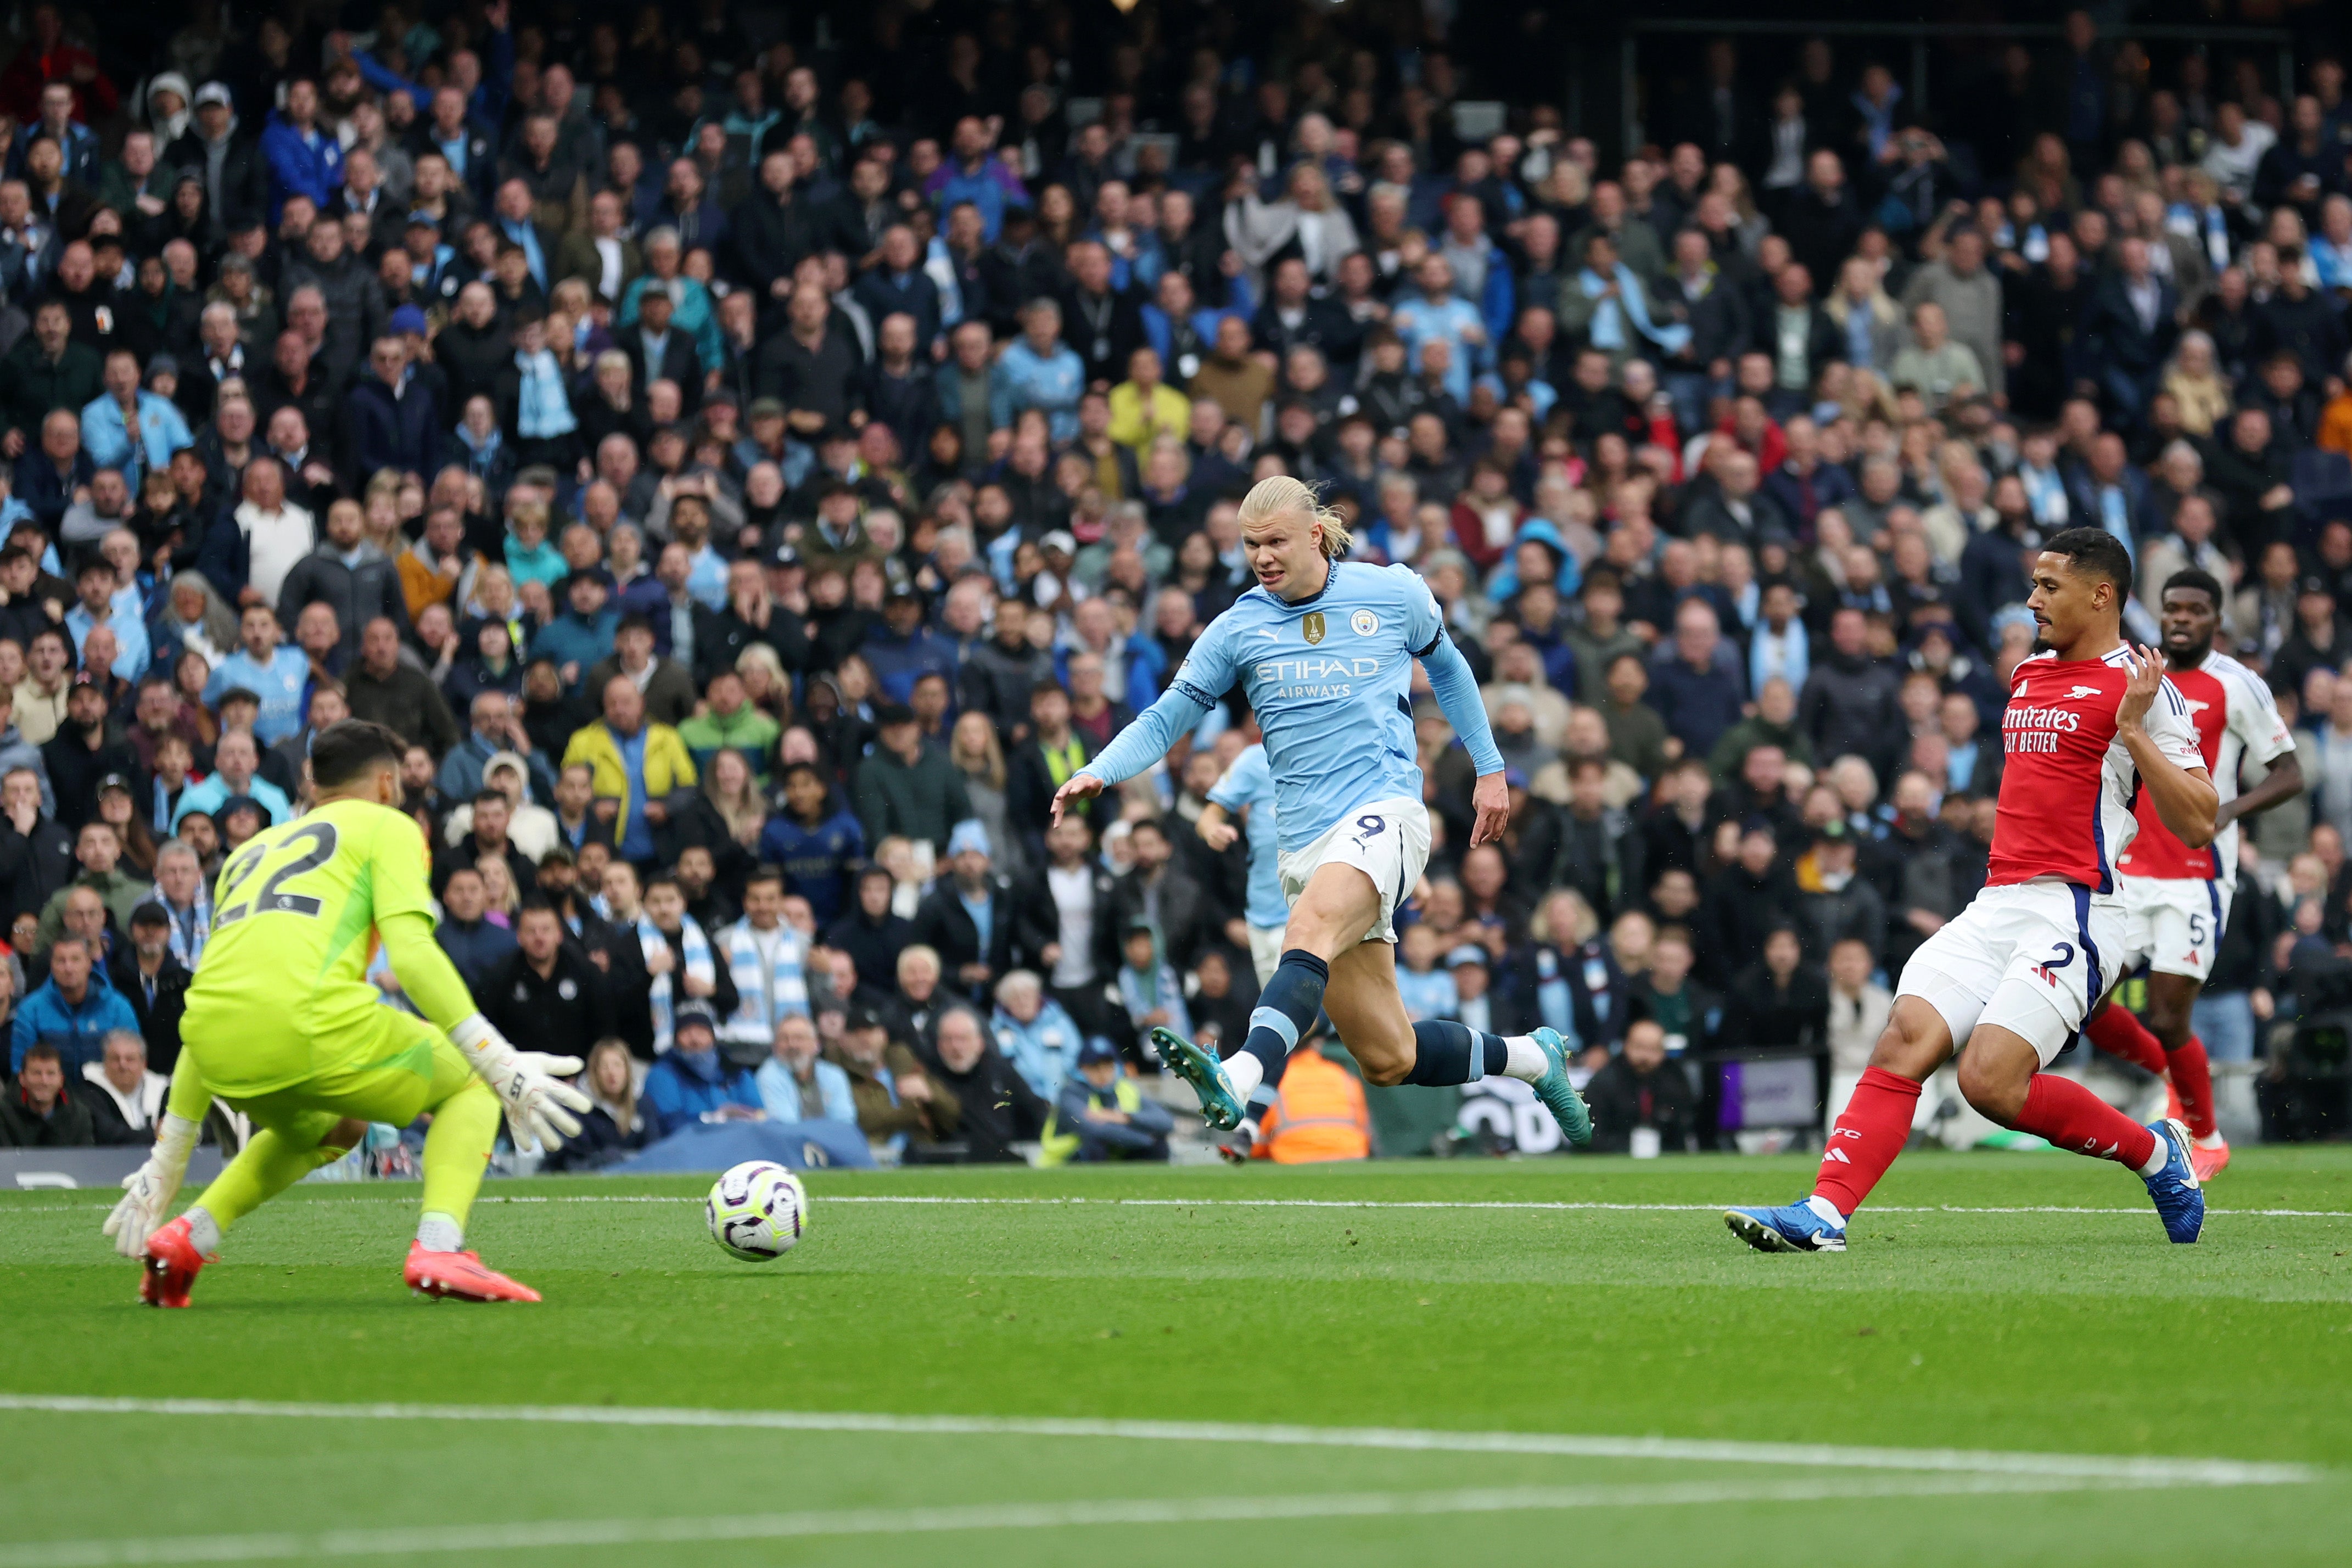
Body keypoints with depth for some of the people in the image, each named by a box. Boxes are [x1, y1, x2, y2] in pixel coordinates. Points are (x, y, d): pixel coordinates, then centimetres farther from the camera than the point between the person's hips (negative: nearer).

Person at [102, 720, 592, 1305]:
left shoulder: (251, 852, 35)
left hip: (220, 1051, 6)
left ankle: (187, 1236, 17)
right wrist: (501, 1064, -4)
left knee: (332, 1129, 36)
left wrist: (168, 1164, 35)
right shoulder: (386, 825, 17)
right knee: (469, 1087, 17)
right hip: (312, 1018, -6)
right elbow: (411, 953, -2)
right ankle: (438, 1247, -8)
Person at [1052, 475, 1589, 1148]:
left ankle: (1239, 1081, -57)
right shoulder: (1238, 629, 7)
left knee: (1309, 929, -36)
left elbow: (1446, 665, 23)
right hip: (1305, 841, 4)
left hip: (1383, 814, -4)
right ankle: (1532, 1057, 28)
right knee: (1389, 1059, 2)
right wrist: (1099, 772, -11)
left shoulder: (1393, 594, 5)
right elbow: (1165, 718, 7)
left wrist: (1489, 767, 25)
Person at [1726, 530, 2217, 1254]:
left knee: (1992, 1080, -18)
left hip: (2073, 910, -7)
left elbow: (2198, 825, -10)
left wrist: (2135, 729, -17)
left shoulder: (2138, 687, -5)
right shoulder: (2028, 673, 19)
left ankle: (2156, 1152, 4)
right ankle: (1825, 1214, -21)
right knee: (1904, 1042, -12)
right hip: (1997, 904, 7)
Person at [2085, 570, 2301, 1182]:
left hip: (2196, 879, -6)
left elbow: (2289, 774, -8)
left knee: (2166, 1022, -9)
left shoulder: (2237, 687, -7)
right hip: (2128, 872, 6)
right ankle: (2166, 1073, 25)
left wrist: (2230, 809, -23)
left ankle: (2207, 1139, 16)